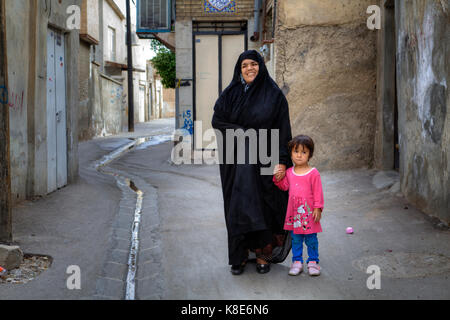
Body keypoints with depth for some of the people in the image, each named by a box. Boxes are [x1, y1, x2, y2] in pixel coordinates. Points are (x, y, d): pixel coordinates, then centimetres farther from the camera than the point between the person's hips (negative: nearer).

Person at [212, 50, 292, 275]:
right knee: (238, 205, 1)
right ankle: (240, 256, 8)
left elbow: (283, 129, -2)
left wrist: (282, 161, -10)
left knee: (263, 205, 1)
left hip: (264, 160, -1)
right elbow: (217, 120, 2)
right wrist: (244, 133, -10)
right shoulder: (230, 94, 7)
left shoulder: (274, 94, 1)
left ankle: (263, 254, 11)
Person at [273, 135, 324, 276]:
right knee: (296, 239, 12)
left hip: (309, 212, -4)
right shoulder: (289, 172, 4)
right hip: (294, 212, 4)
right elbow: (285, 186, 15)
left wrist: (317, 208, -11)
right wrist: (278, 178, -2)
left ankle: (313, 262, 18)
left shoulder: (313, 173, -9)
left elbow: (318, 192, -7)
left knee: (311, 239, 6)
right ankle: (297, 261, 21)